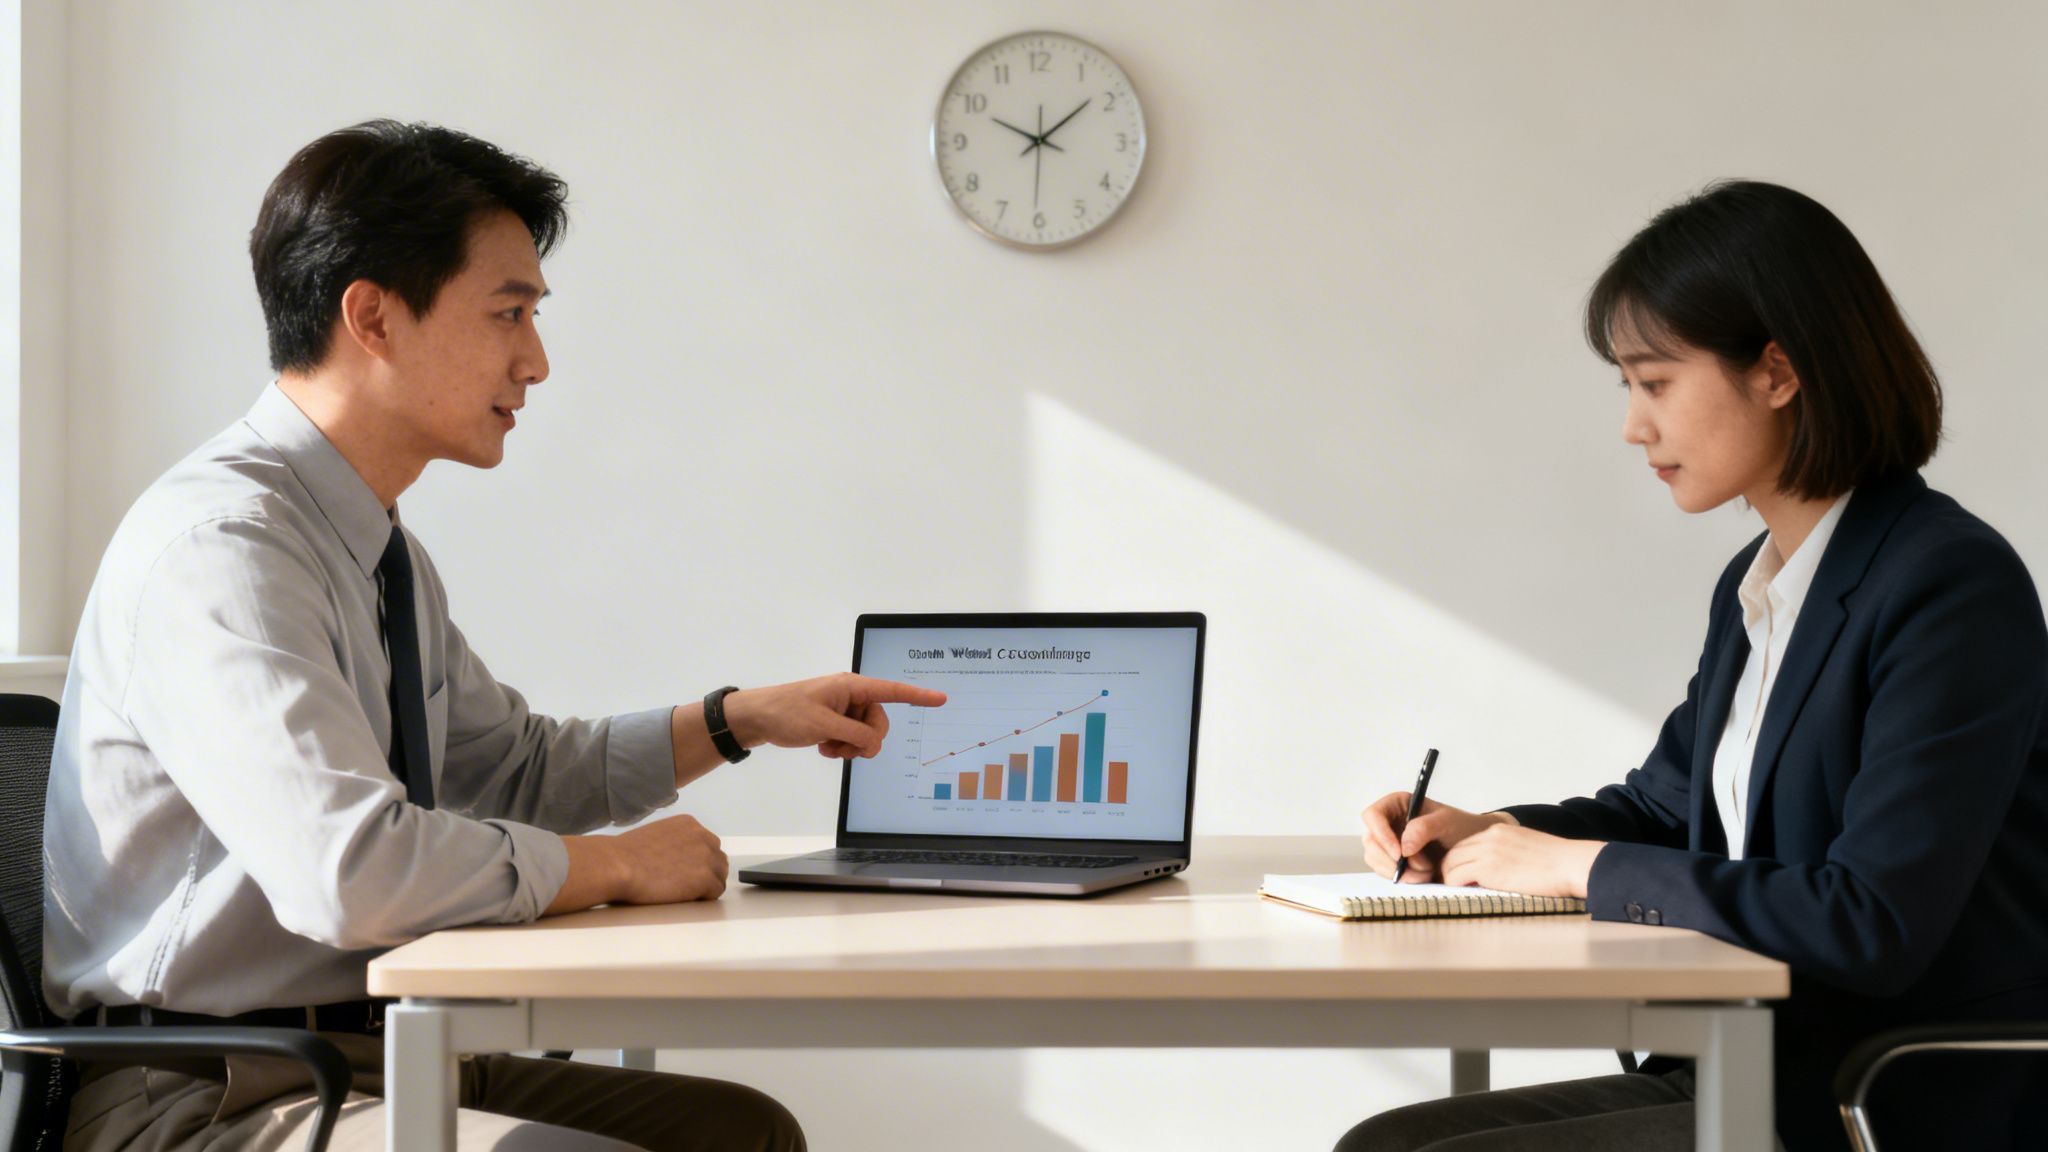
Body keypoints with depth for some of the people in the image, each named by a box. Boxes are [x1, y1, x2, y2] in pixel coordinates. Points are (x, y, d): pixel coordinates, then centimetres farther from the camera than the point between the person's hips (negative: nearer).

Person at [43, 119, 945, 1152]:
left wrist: (740, 720, 16)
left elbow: (517, 766, 28)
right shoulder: (217, 544, -20)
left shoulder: (383, 551, 12)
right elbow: (349, 870, -31)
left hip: (369, 1054, 10)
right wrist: (616, 866, -16)